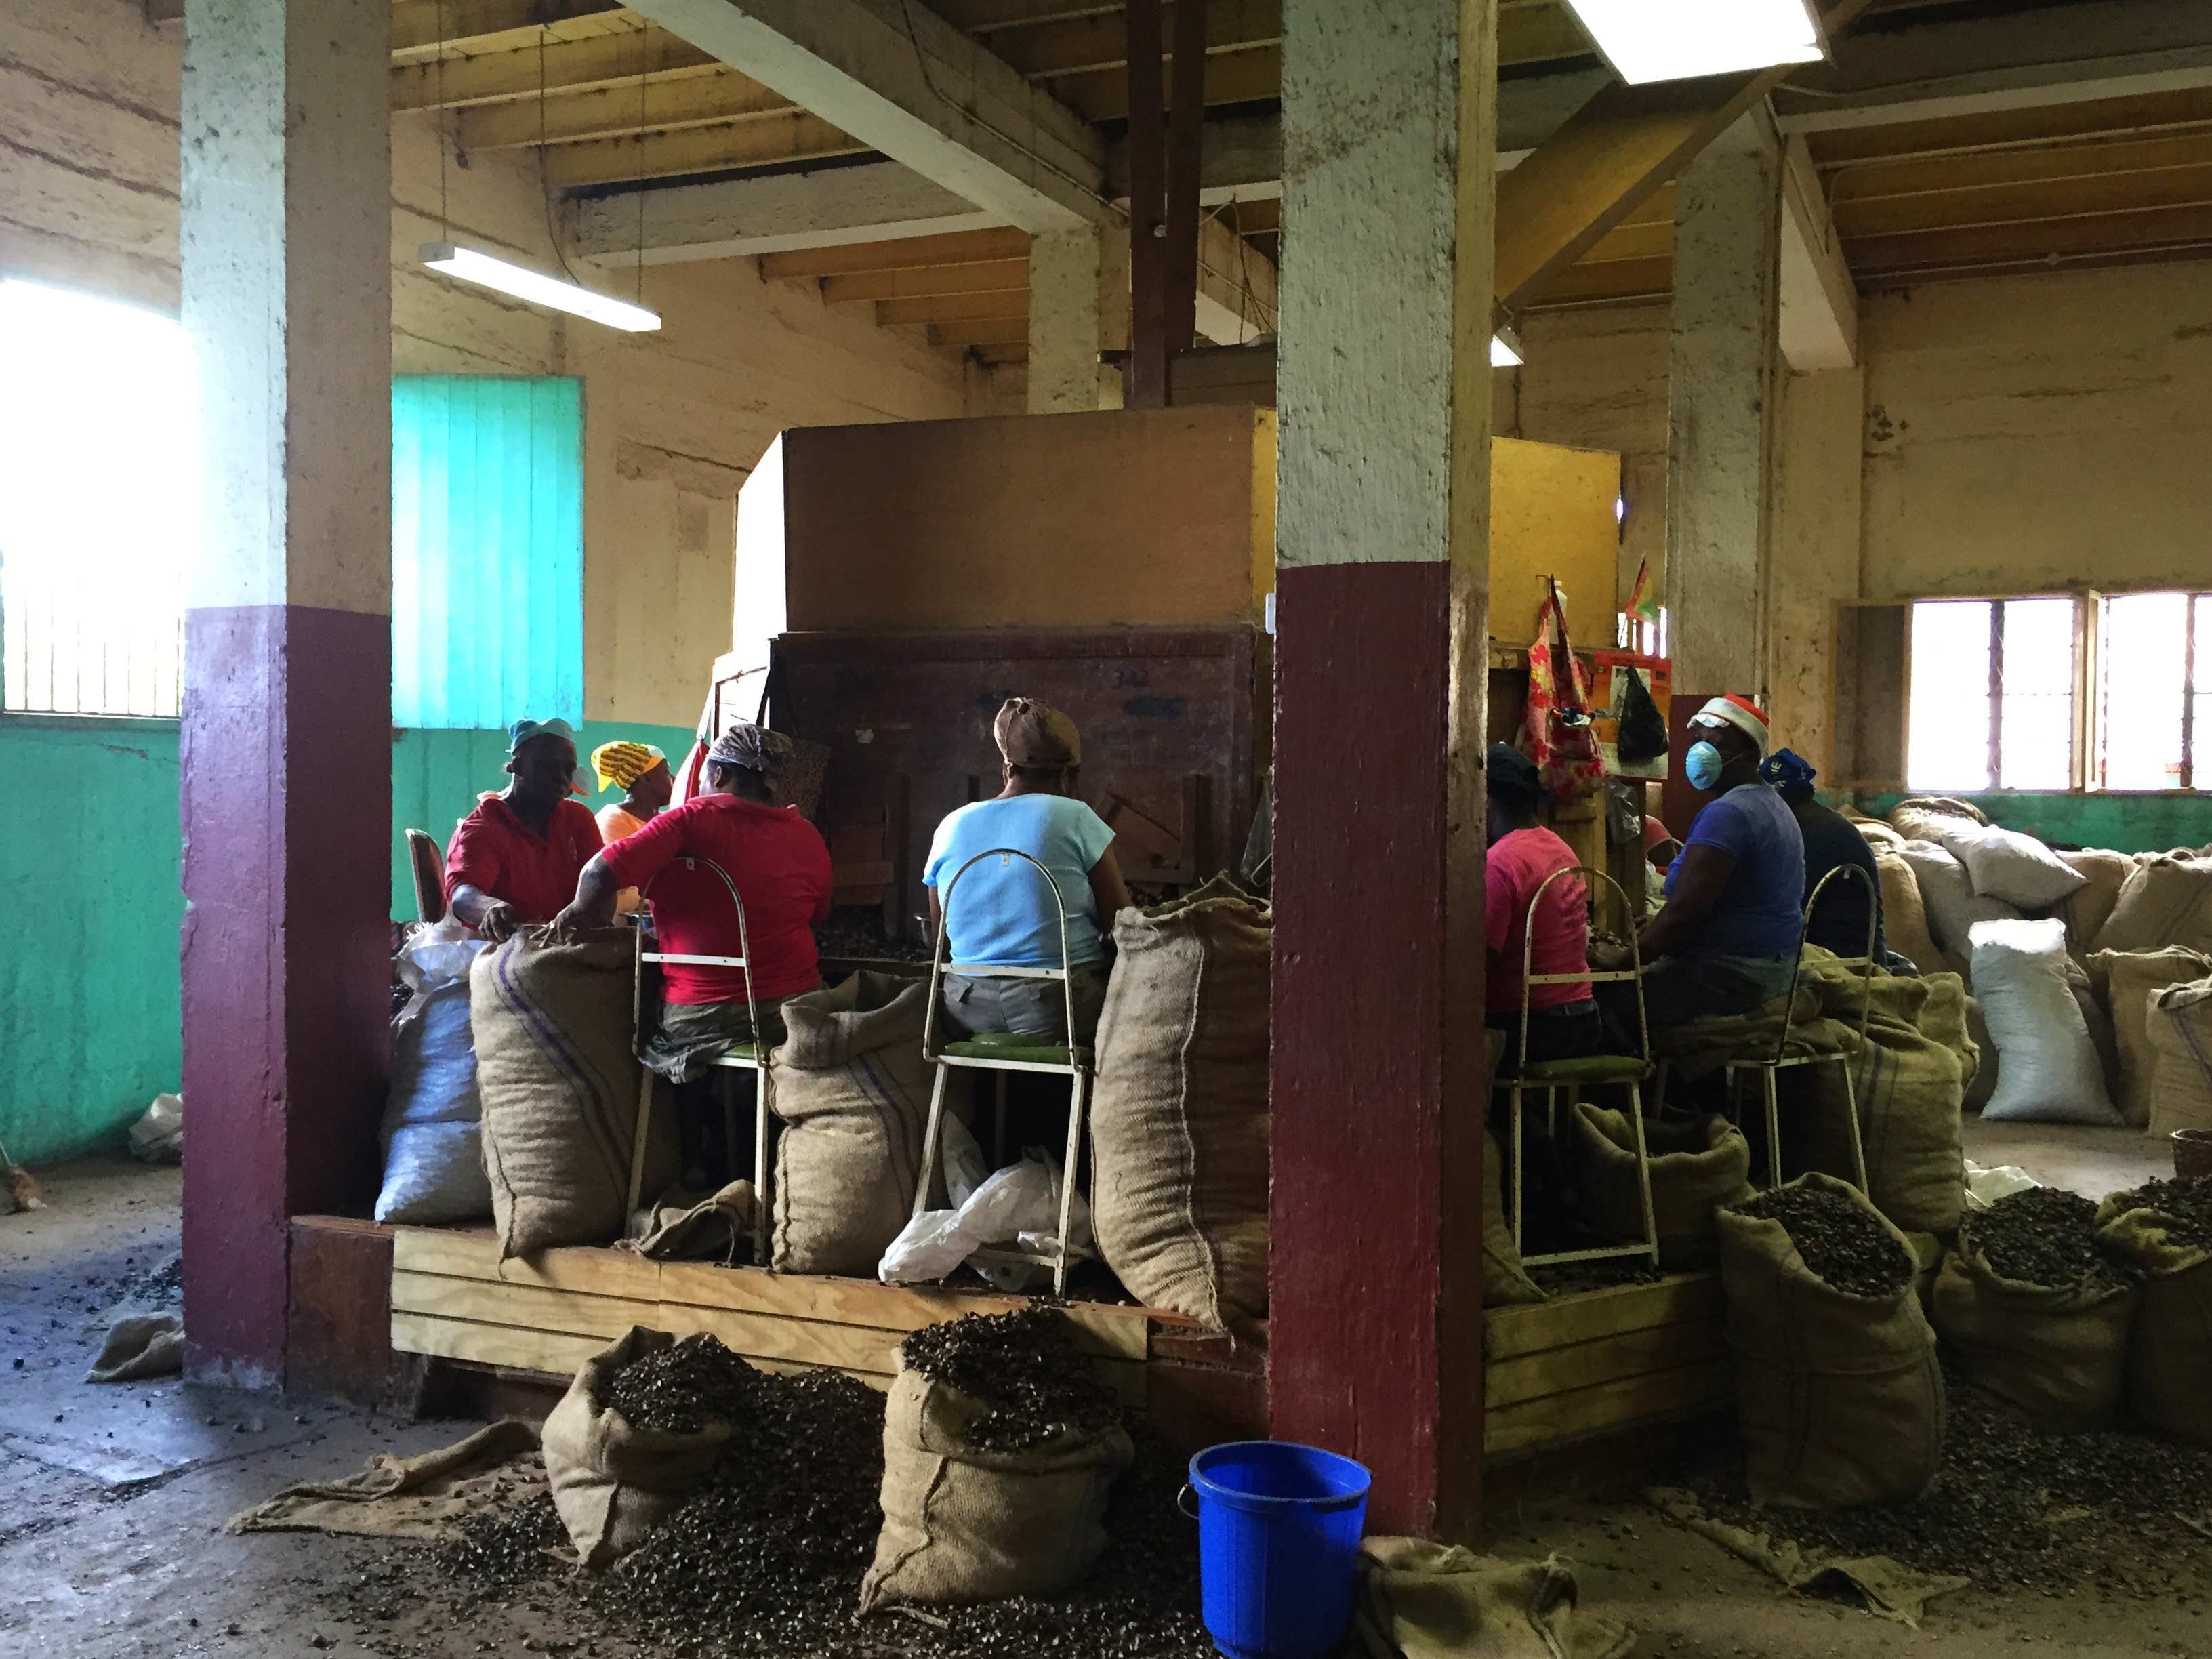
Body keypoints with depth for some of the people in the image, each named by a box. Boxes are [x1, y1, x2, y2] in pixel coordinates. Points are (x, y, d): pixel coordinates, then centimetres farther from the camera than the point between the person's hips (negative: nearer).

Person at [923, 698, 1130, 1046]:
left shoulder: (950, 827, 7)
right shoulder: (1074, 818, -5)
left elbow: (941, 936, 15)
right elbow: (1120, 923, -3)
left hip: (969, 1013, 5)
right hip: (1058, 1011, -5)